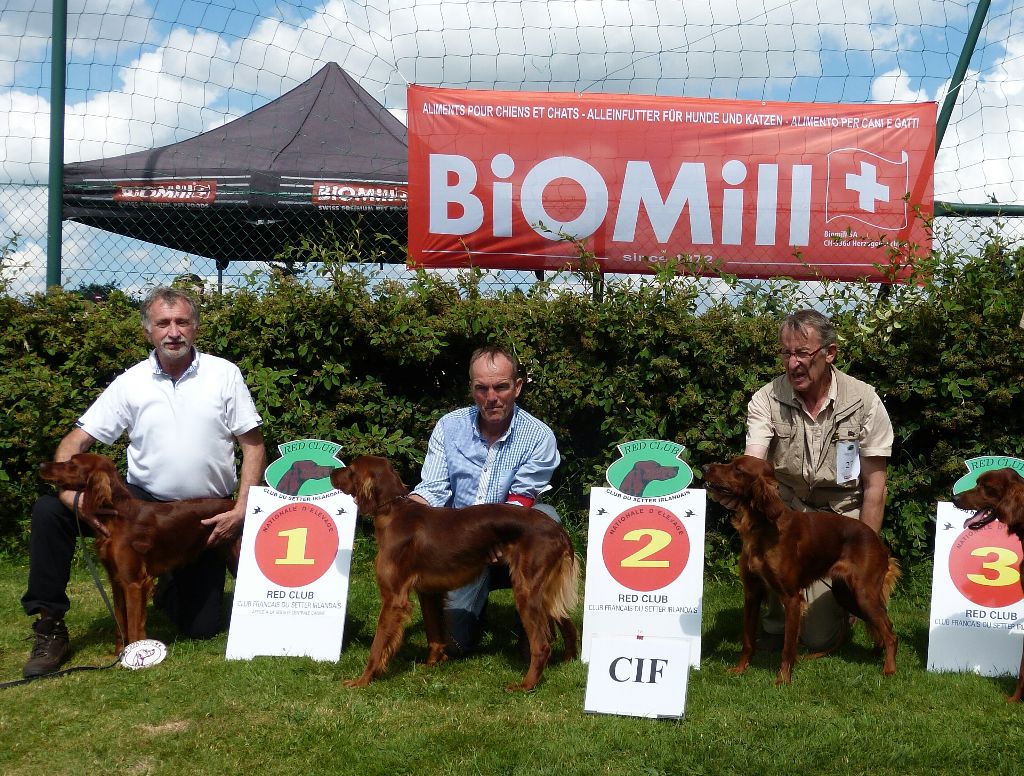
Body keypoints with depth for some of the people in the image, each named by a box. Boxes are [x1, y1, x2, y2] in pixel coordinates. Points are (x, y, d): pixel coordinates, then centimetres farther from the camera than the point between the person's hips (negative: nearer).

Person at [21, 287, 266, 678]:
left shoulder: (224, 374, -5)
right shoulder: (130, 383, -2)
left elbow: (253, 445, -4)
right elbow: (75, 441, -5)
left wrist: (241, 510, -15)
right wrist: (73, 496, -25)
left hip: (205, 514, -1)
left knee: (201, 628, 2)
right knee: (49, 509, -21)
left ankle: (172, 586, 38)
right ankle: (50, 627, -9)